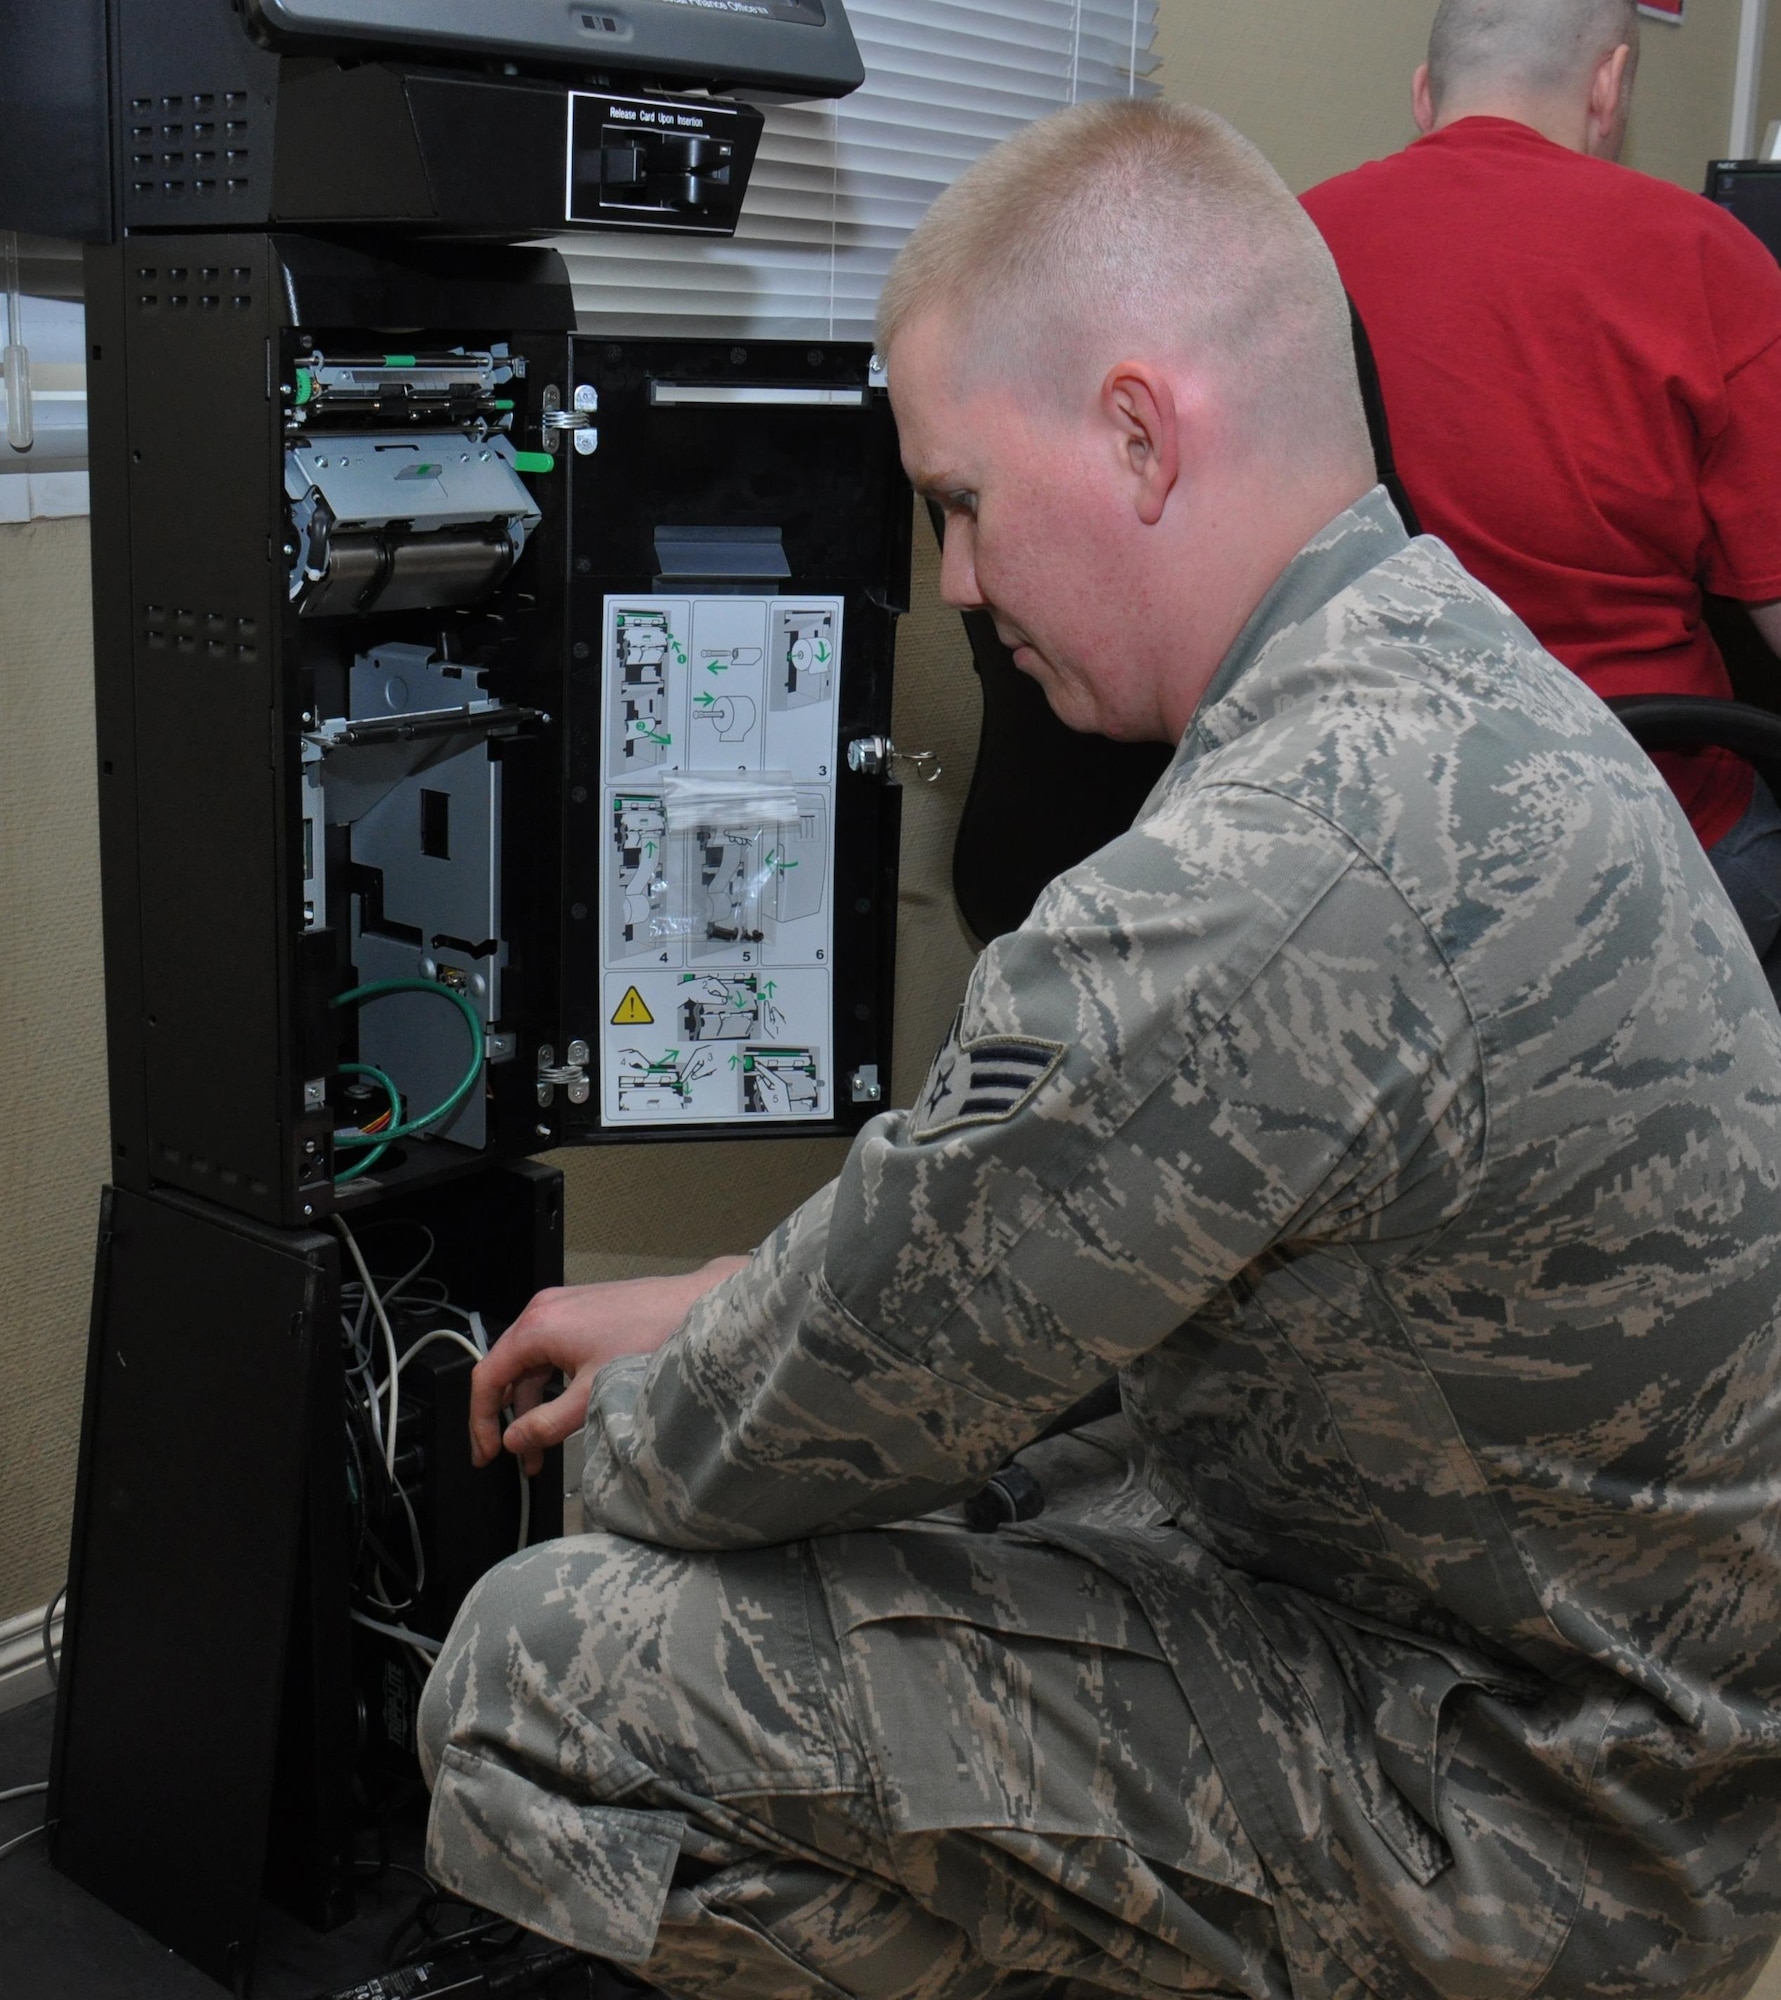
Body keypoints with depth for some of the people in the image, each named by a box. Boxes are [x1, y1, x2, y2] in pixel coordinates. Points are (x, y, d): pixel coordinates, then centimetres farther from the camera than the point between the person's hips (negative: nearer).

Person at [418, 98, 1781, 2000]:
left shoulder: (1271, 882, -32)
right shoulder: (1459, 665, 2)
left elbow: (826, 1412, -19)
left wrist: (630, 1441, 3)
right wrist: (703, 1310, 14)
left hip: (1513, 1814, -9)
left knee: (535, 1683, -15)